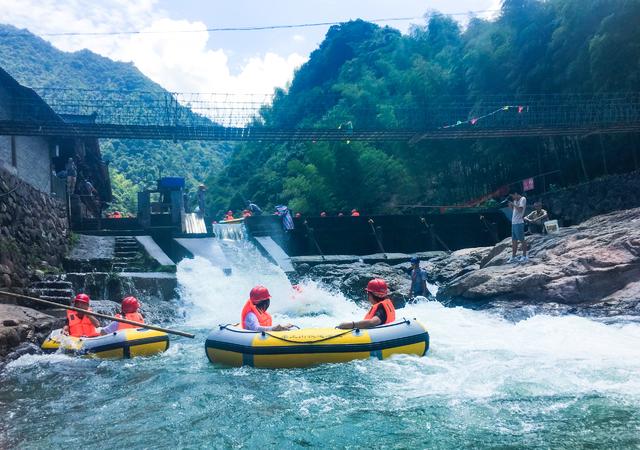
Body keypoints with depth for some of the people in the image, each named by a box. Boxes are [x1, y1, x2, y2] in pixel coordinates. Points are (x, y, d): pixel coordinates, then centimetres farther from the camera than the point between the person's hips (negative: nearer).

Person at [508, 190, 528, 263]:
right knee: (514, 241, 9)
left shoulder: (523, 199, -6)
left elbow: (520, 209, -17)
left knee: (522, 240, -3)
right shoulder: (515, 200, 19)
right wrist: (511, 206, 4)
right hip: (513, 222, 9)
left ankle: (524, 256, 2)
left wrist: (513, 204, -10)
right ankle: (513, 257, 12)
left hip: (519, 223, -9)